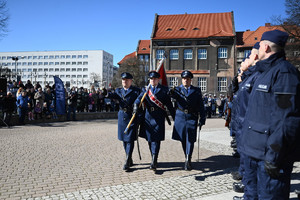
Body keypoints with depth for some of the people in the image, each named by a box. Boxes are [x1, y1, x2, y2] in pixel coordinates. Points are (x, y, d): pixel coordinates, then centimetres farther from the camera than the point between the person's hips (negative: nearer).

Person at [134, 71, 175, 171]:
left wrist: (174, 117, 4)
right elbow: (139, 98, -6)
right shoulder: (145, 89, 11)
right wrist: (136, 105, -28)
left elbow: (169, 104, 4)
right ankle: (154, 159, 24)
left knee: (156, 139, -7)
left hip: (158, 117, -4)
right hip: (148, 116, 4)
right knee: (149, 139, 10)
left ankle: (154, 161, -7)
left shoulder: (164, 90, 4)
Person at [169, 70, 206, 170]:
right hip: (180, 117, 1)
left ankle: (188, 160, -12)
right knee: (183, 139, 7)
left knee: (190, 138, -9)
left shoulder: (197, 91, 9)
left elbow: (201, 106, 6)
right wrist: (172, 93, -38)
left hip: (192, 117, -1)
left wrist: (202, 119, -1)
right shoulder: (177, 89, 10)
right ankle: (187, 158, 23)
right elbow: (174, 96, -14)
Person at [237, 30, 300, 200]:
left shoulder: (284, 72, -16)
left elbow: (286, 119, -23)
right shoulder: (267, 72, 16)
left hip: (269, 154, -10)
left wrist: (274, 155, -24)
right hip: (255, 151, 10)